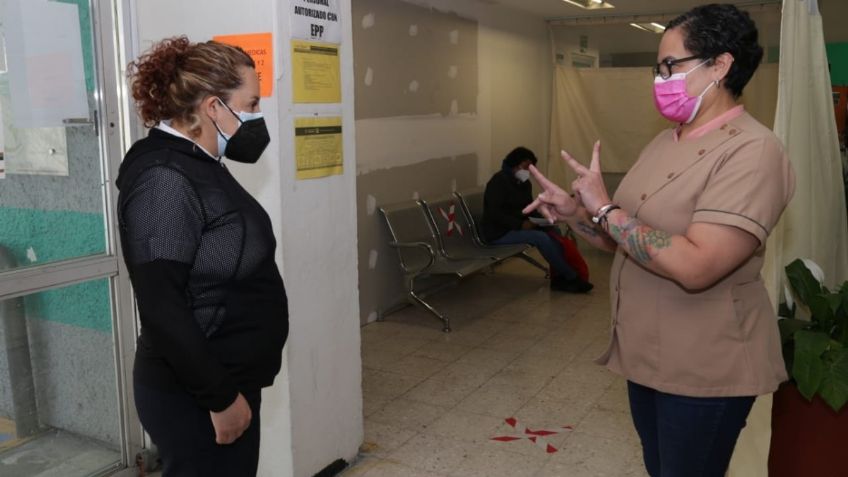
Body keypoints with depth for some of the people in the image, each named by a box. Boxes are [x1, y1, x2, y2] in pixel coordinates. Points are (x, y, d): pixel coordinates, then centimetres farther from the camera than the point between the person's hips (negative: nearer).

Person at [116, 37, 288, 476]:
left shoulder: (197, 166, 10)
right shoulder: (164, 179, -21)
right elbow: (161, 306, -25)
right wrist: (220, 397, -20)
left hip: (227, 380, 9)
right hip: (194, 397, -9)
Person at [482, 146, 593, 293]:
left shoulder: (524, 183, 11)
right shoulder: (498, 181, -14)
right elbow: (494, 213, -21)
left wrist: (540, 217, -6)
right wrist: (520, 224, -26)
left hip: (519, 226, 8)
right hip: (499, 232, -8)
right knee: (542, 238, -26)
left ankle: (558, 279, -14)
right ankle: (571, 278, -17)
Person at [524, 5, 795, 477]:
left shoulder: (753, 151, -21)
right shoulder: (663, 143, 7)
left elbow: (695, 267, -31)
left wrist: (604, 208, -24)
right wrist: (576, 213, -5)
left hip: (705, 366, -8)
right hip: (647, 350, 8)